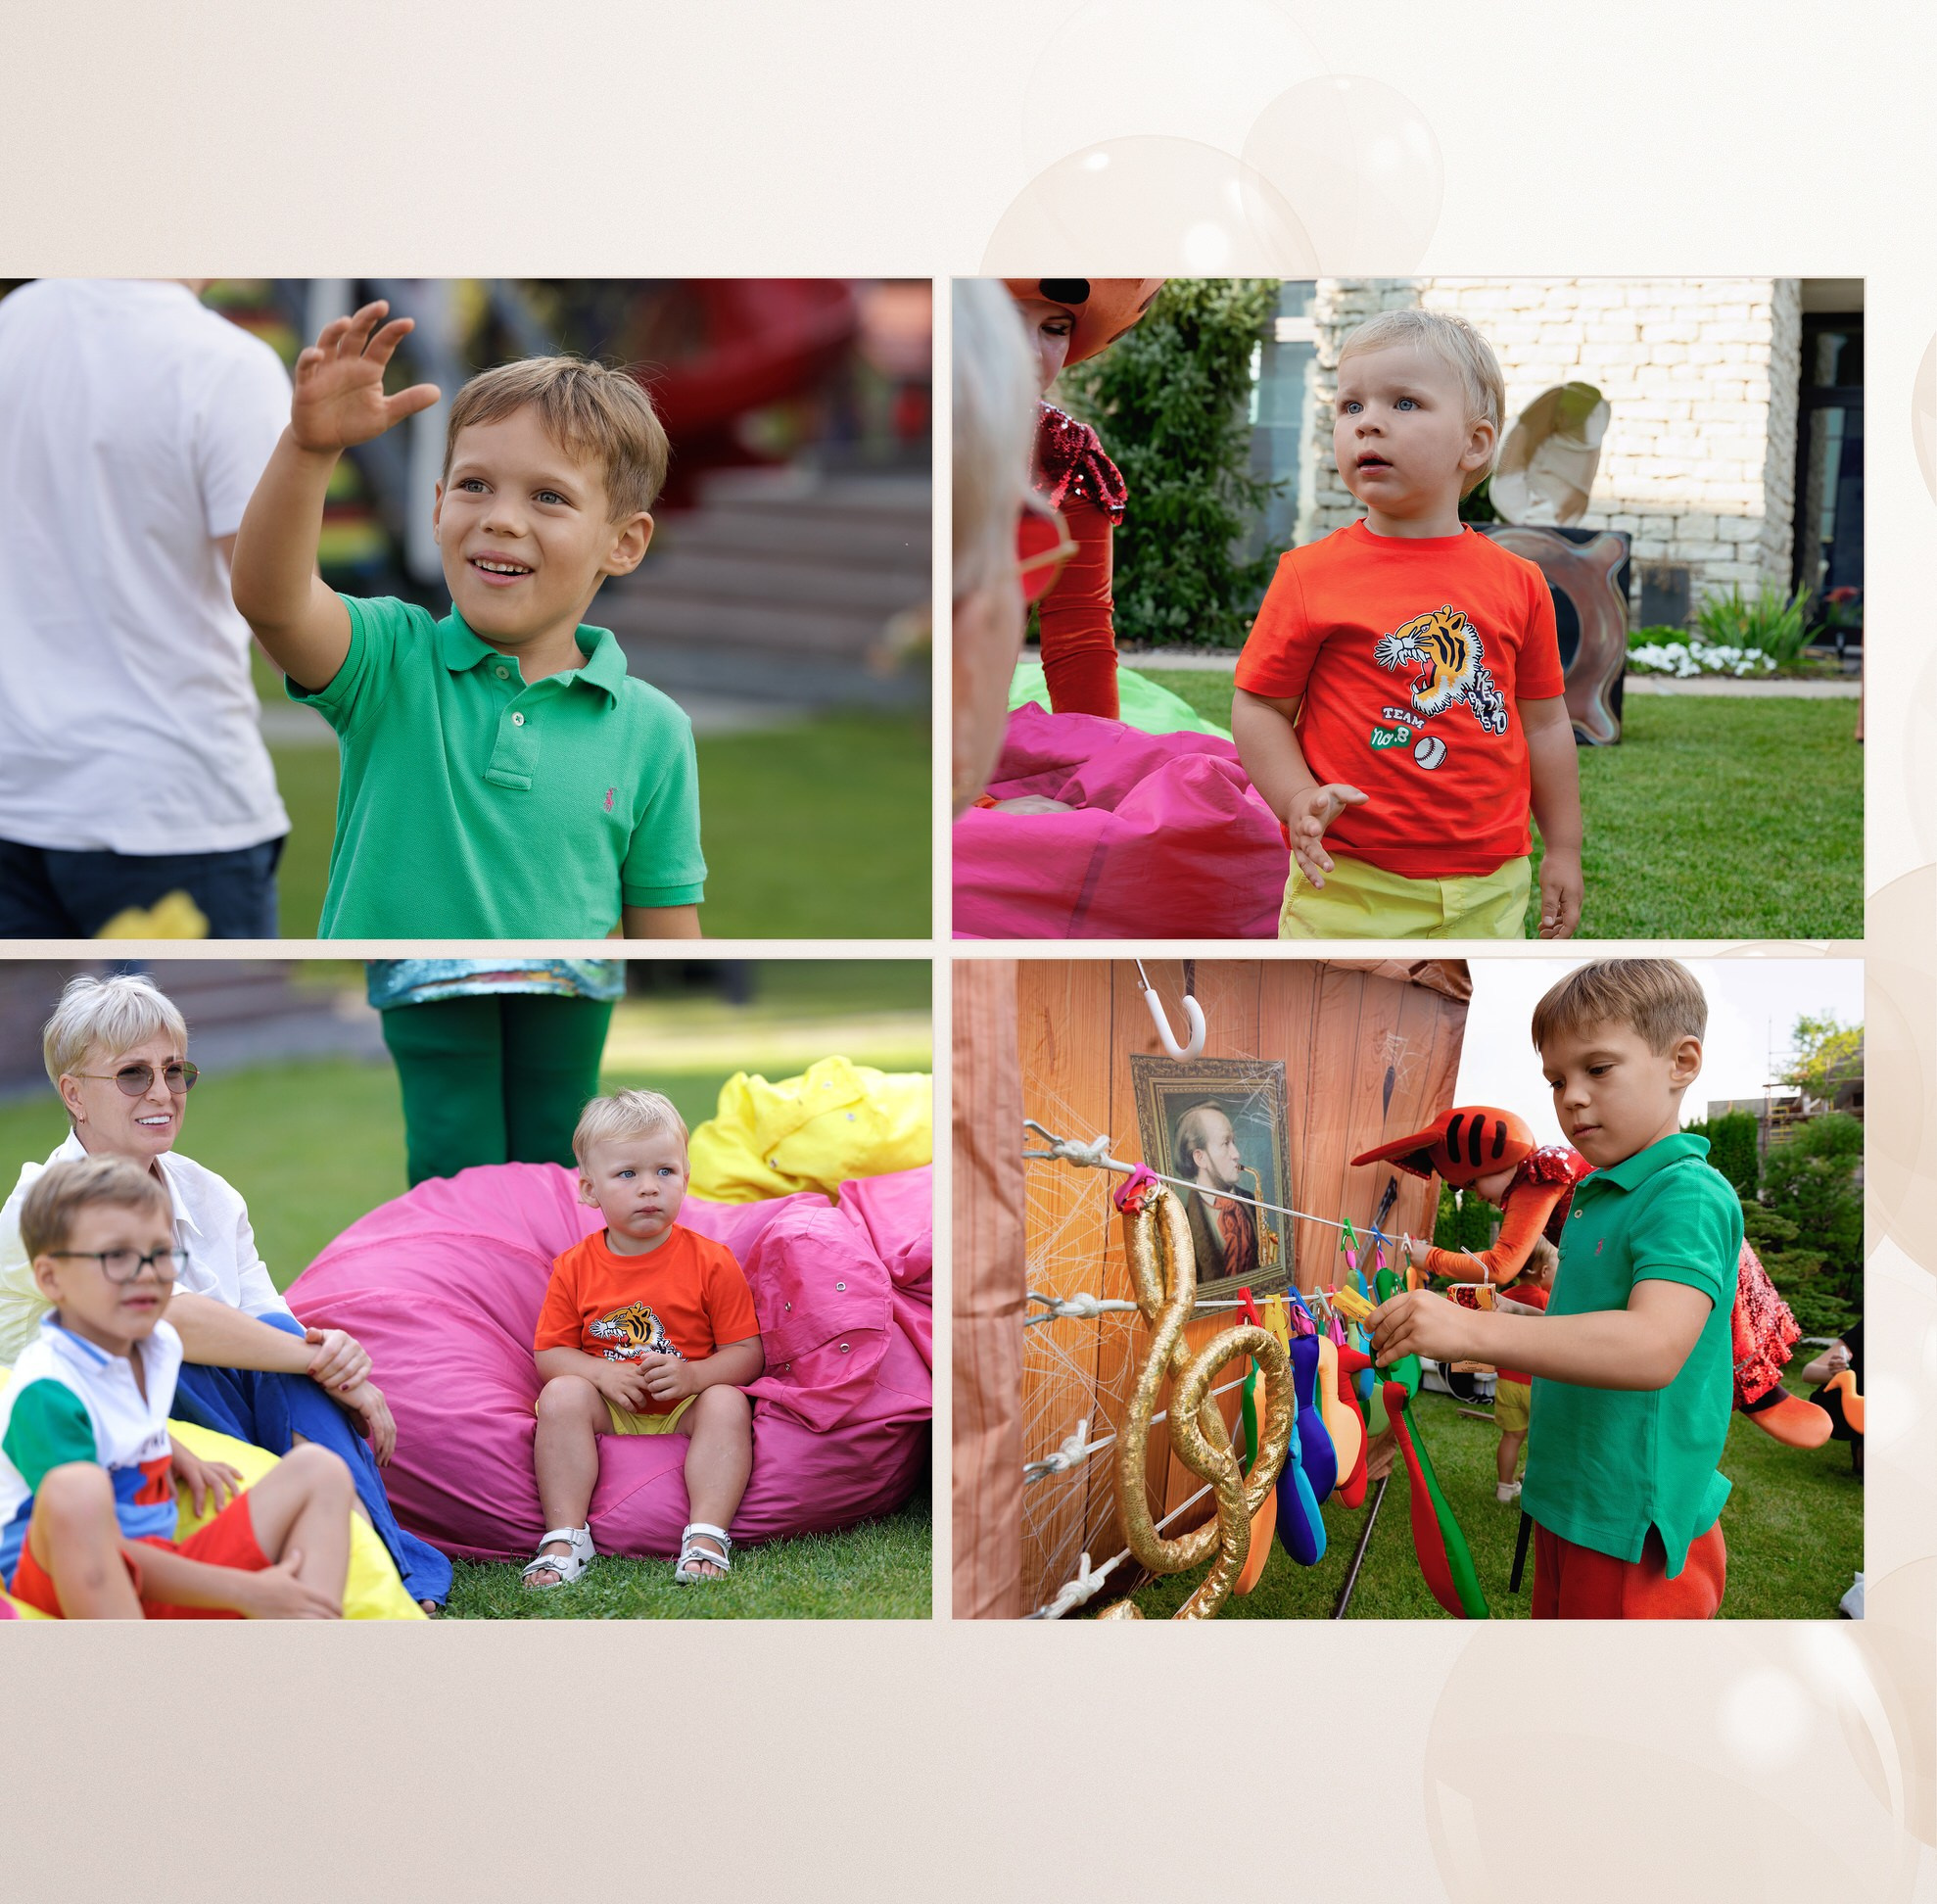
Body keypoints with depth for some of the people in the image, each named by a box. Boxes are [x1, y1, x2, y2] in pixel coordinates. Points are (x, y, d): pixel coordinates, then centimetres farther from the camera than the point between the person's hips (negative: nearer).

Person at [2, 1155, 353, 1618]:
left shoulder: (160, 1344, 9)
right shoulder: (46, 1392, -17)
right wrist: (244, 1591, -21)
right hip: (63, 1579, -8)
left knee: (318, 1470, 1)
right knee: (77, 1488, -39)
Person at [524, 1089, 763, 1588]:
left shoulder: (711, 1262, -4)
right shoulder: (574, 1268, 0)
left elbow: (747, 1353, -5)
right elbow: (550, 1355, 1)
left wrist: (691, 1375, -24)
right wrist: (603, 1372, -19)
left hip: (685, 1409, -1)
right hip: (610, 1413, 1)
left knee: (727, 1403, -29)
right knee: (563, 1394, -26)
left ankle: (707, 1536, -35)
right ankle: (566, 1537, -28)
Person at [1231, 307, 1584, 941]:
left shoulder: (1517, 584, 5)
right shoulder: (1311, 577, -2)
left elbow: (1544, 723, 12)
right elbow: (1259, 708, 1)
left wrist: (1563, 851, 13)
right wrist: (1299, 800, -15)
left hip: (1487, 891, 2)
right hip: (1349, 886, -2)